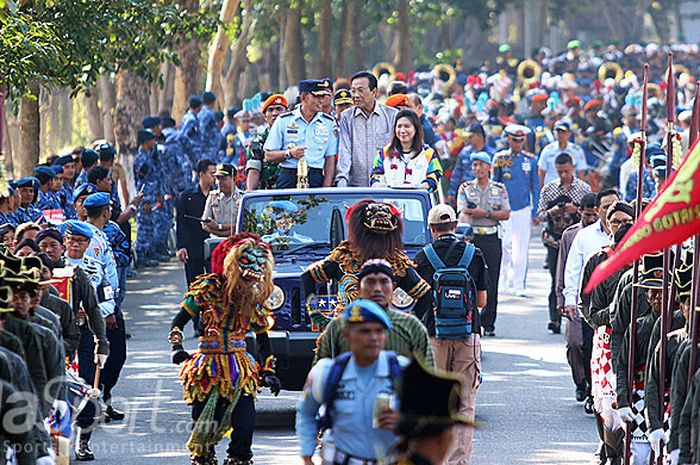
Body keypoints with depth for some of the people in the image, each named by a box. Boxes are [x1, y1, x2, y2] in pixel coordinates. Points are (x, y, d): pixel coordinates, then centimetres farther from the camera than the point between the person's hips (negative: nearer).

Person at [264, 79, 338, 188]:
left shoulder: (329, 123, 11)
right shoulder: (283, 121, 7)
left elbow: (330, 160, 9)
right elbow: (269, 156, 7)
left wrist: (326, 190, -3)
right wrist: (289, 153, -12)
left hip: (316, 180, 1)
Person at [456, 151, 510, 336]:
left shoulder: (499, 189, 11)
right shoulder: (465, 188, 8)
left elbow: (506, 214, 2)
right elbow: (463, 214, -4)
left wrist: (486, 213, -11)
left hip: (492, 238, 1)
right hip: (471, 237, -1)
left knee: (491, 282, -1)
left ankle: (488, 324, 5)